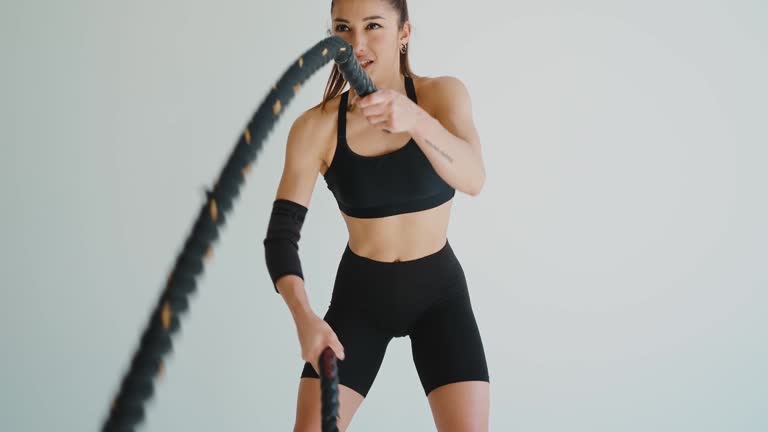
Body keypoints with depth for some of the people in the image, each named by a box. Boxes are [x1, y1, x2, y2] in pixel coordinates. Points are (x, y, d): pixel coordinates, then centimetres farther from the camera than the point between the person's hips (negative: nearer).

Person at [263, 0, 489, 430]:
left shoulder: (443, 94, -11)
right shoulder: (316, 127, -12)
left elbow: (474, 179, -29)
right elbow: (282, 233, -15)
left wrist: (416, 120, -48)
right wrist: (304, 315, -32)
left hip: (438, 290, 0)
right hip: (360, 293, 0)